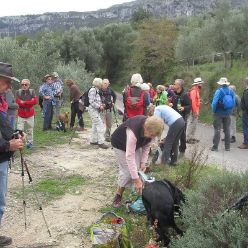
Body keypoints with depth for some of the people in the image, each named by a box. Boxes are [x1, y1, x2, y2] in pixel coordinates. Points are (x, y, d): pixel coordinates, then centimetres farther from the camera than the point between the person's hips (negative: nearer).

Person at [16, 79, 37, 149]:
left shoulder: (32, 91, -5)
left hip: (30, 115, 1)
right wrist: (29, 102, -16)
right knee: (19, 130, -6)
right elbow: (17, 102, -15)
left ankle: (29, 142, 25)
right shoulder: (18, 92, -7)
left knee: (30, 129, 12)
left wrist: (24, 102, -19)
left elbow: (35, 101, -15)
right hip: (21, 115, -1)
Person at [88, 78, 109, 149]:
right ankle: (101, 142, -10)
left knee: (95, 126, 15)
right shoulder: (92, 90, -14)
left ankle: (93, 140, 24)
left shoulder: (97, 90, 16)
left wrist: (101, 104, 7)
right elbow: (91, 102, -20)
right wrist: (99, 106, -18)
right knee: (100, 125, -12)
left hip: (96, 110, 10)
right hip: (93, 110, -10)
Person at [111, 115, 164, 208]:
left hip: (136, 144, 6)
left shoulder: (150, 128, -24)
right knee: (127, 171, -12)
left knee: (138, 169, -2)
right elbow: (130, 156, -46)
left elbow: (146, 146, -6)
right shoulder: (133, 131, -46)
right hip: (120, 144, -6)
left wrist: (143, 162, -16)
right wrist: (136, 180, -46)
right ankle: (118, 196, 4)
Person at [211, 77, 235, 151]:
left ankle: (215, 147, 1)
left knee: (217, 130, 1)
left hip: (219, 113, -4)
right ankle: (227, 147, 18)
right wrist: (229, 110, 13)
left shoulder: (219, 91, -15)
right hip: (227, 114, 4)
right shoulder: (231, 91, 0)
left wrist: (213, 110, -5)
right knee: (227, 130, 13)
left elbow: (214, 102, -19)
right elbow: (233, 103, 2)